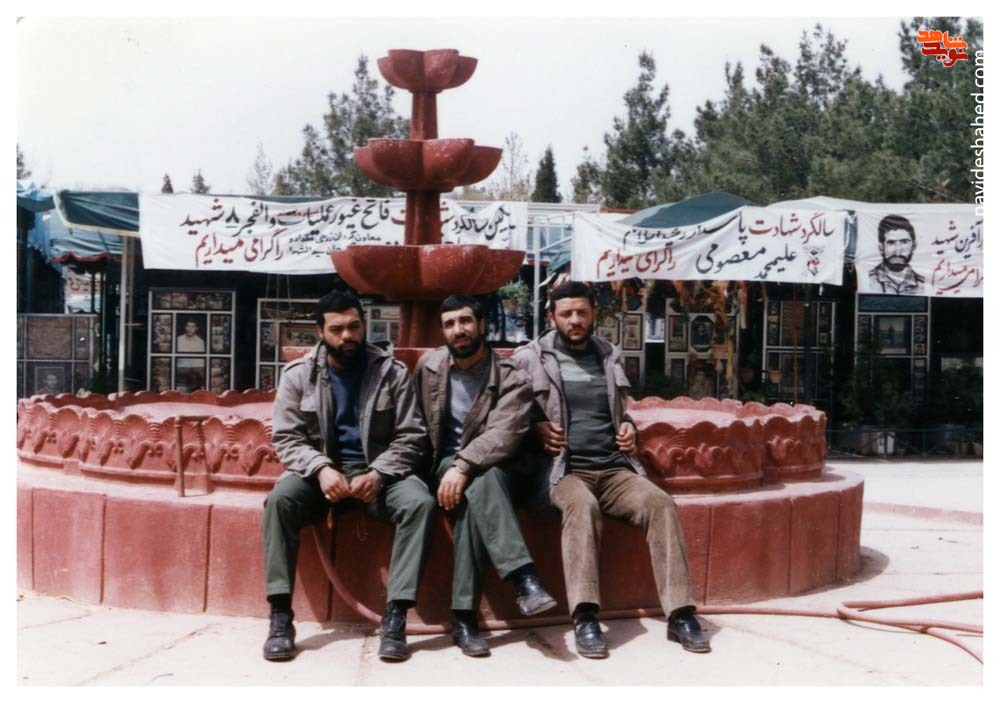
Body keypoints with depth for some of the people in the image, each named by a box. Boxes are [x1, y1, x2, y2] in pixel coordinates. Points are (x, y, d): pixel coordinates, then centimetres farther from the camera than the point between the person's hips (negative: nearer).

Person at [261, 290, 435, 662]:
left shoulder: (392, 372, -1)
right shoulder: (298, 374, 1)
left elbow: (411, 437, -3)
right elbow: (286, 437, -3)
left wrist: (378, 474, -22)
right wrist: (321, 468, -23)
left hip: (378, 470, 0)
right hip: (320, 470, 0)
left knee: (420, 502, -30)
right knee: (280, 499, -31)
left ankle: (395, 616, -30)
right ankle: (280, 616, -27)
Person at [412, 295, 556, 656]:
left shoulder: (511, 379, -6)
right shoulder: (429, 365, 7)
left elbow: (502, 434, -20)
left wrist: (463, 466, -34)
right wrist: (451, 467, 5)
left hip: (494, 468, -1)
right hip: (445, 464, 1)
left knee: (475, 494, -37)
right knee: (479, 485, -35)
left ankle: (463, 616, -37)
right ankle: (524, 578, -45)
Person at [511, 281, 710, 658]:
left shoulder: (610, 357, 19)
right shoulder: (530, 358, 6)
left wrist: (628, 426, 11)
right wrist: (534, 426, -9)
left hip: (615, 469, 4)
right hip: (564, 470, -4)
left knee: (659, 502, -25)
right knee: (582, 505, -37)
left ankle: (680, 614, -25)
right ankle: (585, 617, -40)